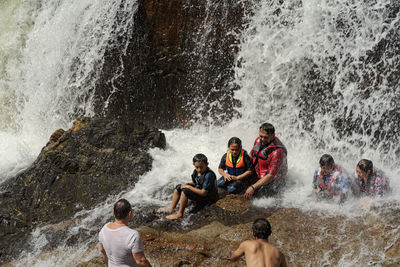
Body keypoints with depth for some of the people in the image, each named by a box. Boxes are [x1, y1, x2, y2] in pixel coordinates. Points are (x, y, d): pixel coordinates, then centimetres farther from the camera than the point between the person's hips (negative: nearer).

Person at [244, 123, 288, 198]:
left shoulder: (277, 151, -27)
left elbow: (271, 176, -27)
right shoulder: (258, 140, -3)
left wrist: (253, 187, -32)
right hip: (257, 176, 8)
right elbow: (251, 156, 14)